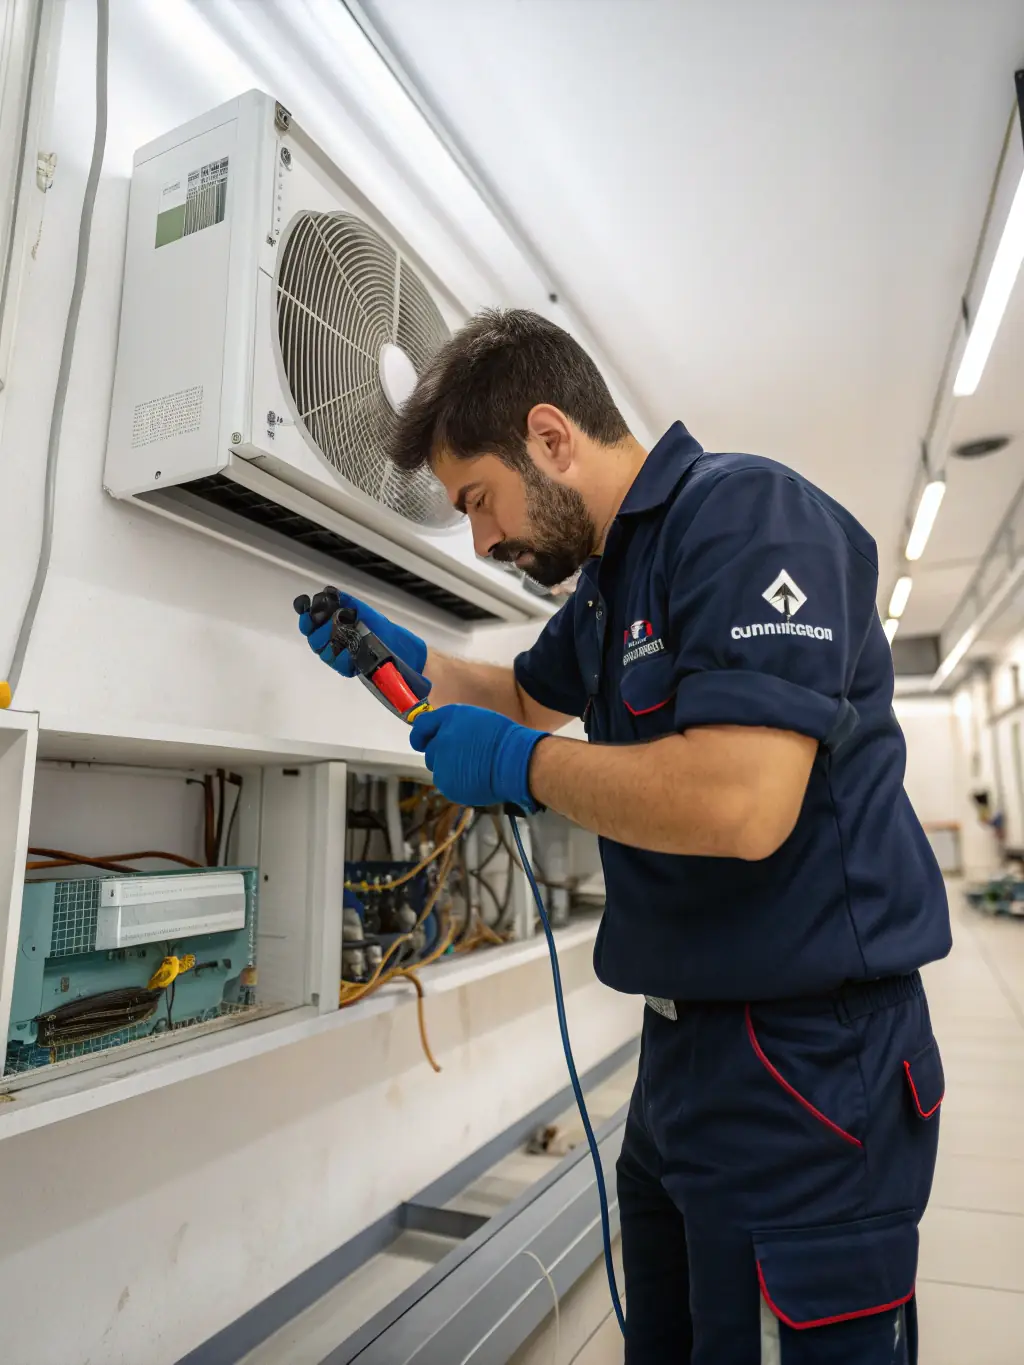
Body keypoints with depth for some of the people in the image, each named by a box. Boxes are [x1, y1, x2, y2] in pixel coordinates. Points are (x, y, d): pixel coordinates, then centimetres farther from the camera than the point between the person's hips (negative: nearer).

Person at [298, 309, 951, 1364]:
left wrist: (520, 765, -16)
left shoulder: (747, 514, -18)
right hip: (688, 1042, 9)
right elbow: (531, 694, 29)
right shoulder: (610, 577, 11)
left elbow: (738, 804, -30)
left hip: (807, 1059, -9)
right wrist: (403, 657, 16)